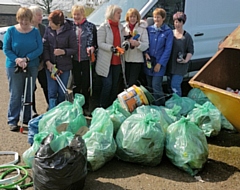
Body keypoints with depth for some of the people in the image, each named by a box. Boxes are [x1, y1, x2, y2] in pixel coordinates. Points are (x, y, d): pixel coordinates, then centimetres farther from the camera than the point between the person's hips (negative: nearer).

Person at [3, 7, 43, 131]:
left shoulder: (35, 32, 1)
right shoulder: (11, 31, -4)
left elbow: (40, 49, -4)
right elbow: (6, 49, -4)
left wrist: (27, 58, -17)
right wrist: (17, 59, -20)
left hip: (32, 66, 3)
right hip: (14, 67, -2)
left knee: (29, 94, 10)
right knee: (15, 95, -2)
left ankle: (27, 119, 22)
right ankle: (12, 121, 8)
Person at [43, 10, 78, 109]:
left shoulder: (70, 32, -8)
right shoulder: (48, 30, 0)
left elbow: (74, 49, -4)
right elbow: (45, 46, 0)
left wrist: (63, 51, -21)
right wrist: (47, 62, -11)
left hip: (64, 67, -2)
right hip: (50, 65, 2)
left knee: (62, 92, 8)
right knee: (52, 92, 1)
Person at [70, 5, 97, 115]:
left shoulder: (91, 26, 2)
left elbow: (96, 41, 5)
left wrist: (93, 47, -15)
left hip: (86, 59, -1)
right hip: (74, 59, 1)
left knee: (86, 83, 5)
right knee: (76, 83, 10)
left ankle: (85, 107, 18)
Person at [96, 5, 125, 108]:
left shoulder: (121, 27, 11)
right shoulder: (103, 27, -7)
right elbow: (100, 43, -13)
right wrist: (111, 48, -27)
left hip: (117, 61, 6)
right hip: (106, 61, -6)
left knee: (115, 84, 10)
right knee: (107, 84, -7)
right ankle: (103, 107, 7)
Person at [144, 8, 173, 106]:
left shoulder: (168, 31, -4)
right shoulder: (149, 29, 7)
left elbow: (168, 49, -7)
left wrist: (160, 63, -12)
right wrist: (146, 53, -8)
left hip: (160, 62, -4)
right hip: (149, 61, 4)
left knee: (156, 85, -11)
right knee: (149, 85, 9)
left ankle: (160, 106, 1)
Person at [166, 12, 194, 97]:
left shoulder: (187, 36, -4)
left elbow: (190, 51, -2)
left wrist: (186, 60, -18)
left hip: (180, 65, -5)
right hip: (170, 64, 5)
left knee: (175, 85, -13)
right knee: (170, 85, 12)